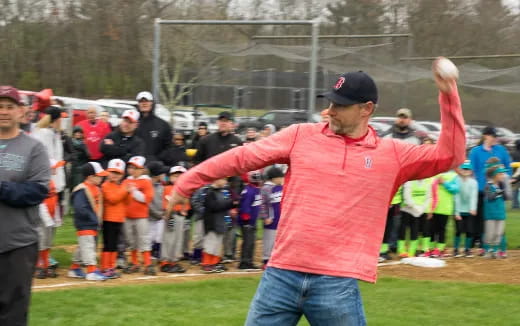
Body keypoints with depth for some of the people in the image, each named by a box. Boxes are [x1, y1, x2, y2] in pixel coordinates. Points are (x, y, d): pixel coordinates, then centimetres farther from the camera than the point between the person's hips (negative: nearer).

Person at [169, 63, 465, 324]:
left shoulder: (392, 155, 4)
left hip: (337, 284, -2)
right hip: (281, 275, 2)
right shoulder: (301, 136, 8)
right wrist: (188, 183, 10)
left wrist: (448, 95, -9)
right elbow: (243, 157, 9)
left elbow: (450, 155, 0)